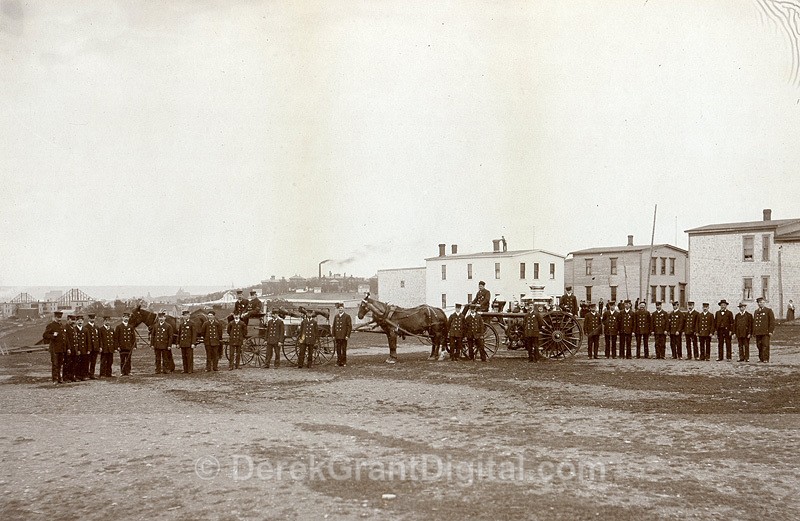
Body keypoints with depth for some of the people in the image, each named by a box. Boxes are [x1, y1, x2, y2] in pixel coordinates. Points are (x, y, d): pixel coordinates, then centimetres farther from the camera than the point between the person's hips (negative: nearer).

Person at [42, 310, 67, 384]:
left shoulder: (62, 326, 16)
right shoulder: (50, 325, -5)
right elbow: (44, 335, -9)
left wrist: (65, 347, 18)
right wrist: (53, 335, -24)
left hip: (62, 349, 6)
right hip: (54, 349, -6)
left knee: (60, 364, 11)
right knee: (54, 364, -3)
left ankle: (59, 378, 19)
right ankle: (55, 379, 1)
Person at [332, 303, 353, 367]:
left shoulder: (347, 316, -2)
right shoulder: (336, 317, 14)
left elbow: (349, 326, -5)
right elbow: (333, 326, 15)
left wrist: (347, 336, -12)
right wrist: (333, 335, 8)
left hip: (344, 337, -4)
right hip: (337, 337, 4)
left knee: (343, 350, 0)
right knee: (338, 350, 8)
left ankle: (344, 363, 7)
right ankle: (339, 362, 15)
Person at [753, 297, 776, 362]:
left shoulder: (768, 310, 3)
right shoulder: (756, 312, 19)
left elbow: (772, 321, -3)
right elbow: (754, 322, 19)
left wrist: (771, 331, -10)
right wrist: (754, 332, 14)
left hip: (765, 332, -5)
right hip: (758, 332, 5)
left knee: (765, 345, -7)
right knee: (759, 346, 5)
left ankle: (766, 359, -4)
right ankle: (761, 358, 13)